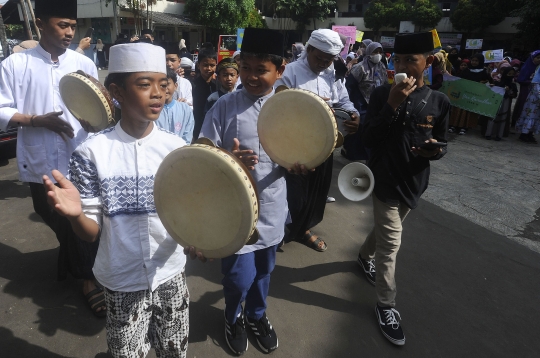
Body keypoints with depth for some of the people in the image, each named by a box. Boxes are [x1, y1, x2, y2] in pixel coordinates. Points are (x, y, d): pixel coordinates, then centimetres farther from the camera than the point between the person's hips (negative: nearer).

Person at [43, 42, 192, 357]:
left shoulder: (177, 147, -8)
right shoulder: (92, 152, -13)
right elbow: (92, 233, -10)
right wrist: (75, 215, -30)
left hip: (171, 274, 2)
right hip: (122, 282, -1)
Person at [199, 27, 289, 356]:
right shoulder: (225, 107, -9)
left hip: (271, 206, 3)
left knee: (264, 269, 20)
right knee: (240, 275, 5)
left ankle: (256, 314, 50)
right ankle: (233, 318, 41)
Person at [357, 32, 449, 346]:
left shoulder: (439, 102, -3)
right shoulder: (382, 94, -9)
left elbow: (441, 143, 5)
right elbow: (369, 140, -16)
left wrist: (436, 151, -19)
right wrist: (392, 105, -26)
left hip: (414, 182, 4)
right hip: (386, 180, -3)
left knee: (385, 229, 24)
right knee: (391, 243, -1)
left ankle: (365, 256, 54)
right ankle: (387, 306, 15)